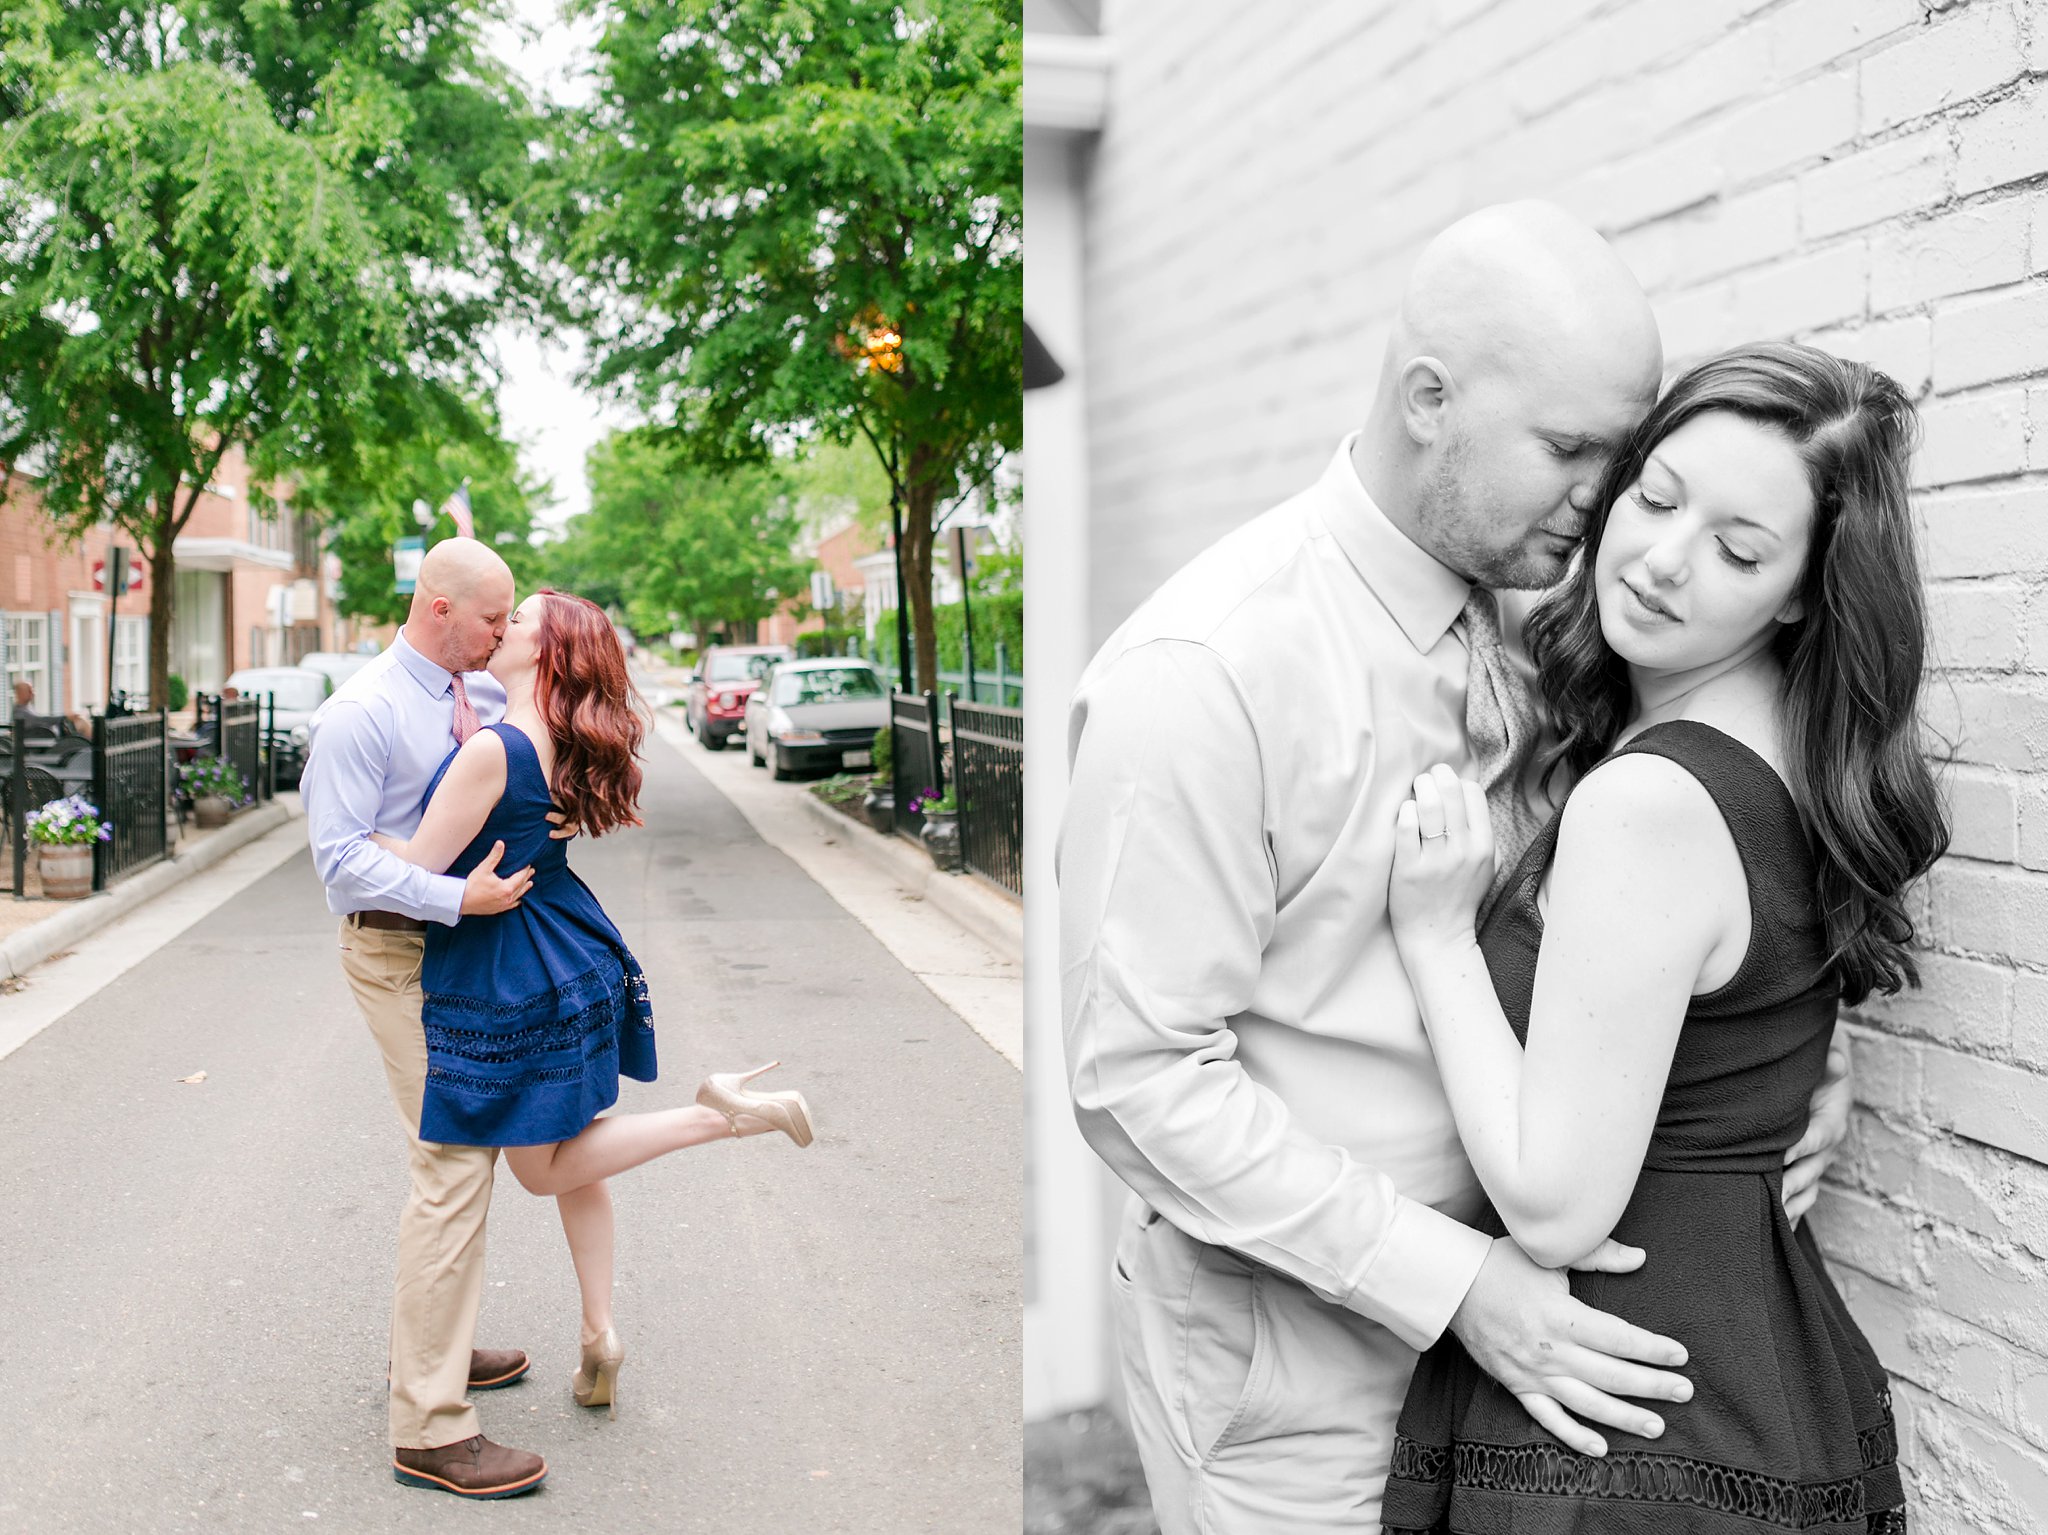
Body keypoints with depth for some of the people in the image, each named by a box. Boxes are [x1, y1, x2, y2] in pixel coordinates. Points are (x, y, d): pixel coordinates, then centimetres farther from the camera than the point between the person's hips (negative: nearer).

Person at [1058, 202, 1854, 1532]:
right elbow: (1143, 1076, -22)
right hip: (1288, 1344, -6)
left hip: (1487, 1297, 7)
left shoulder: (1517, 637, 1)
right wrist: (1452, 1281, -22)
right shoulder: (1201, 673, -22)